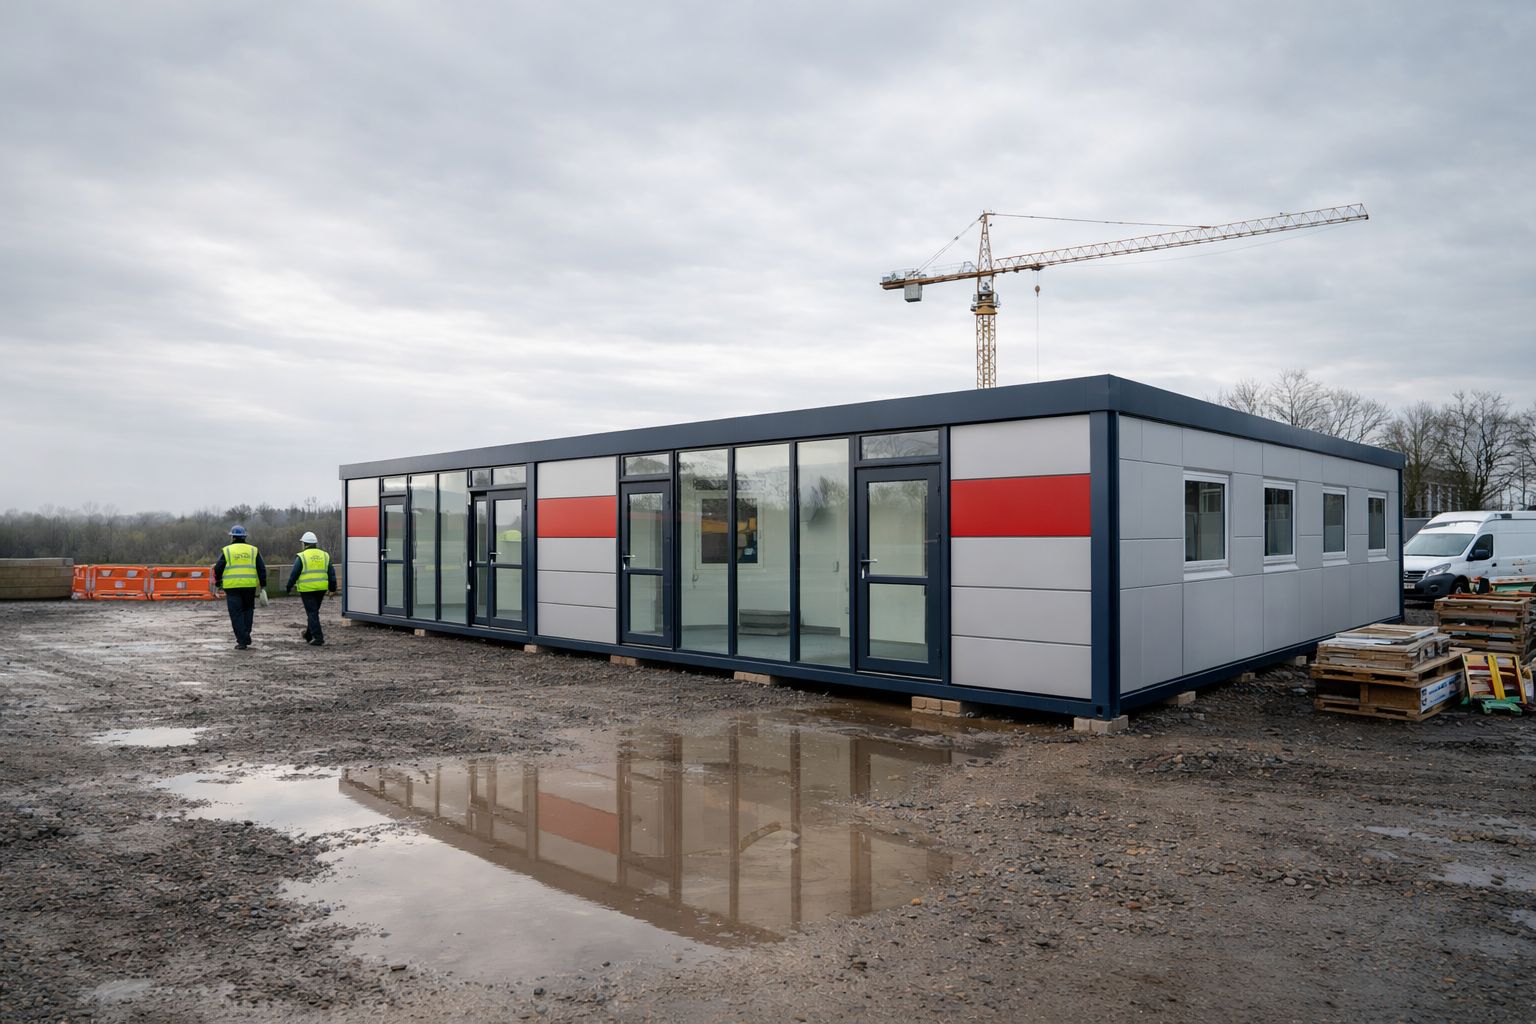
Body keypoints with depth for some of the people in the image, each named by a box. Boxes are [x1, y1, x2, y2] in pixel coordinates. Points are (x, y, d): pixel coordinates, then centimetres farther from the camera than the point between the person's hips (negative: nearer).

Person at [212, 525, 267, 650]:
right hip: (250, 586, 2)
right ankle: (246, 636, 11)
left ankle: (242, 641, -2)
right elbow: (262, 568, 7)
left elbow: (218, 569, 2)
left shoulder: (227, 551, 3)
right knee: (247, 610, 18)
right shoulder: (253, 550, 8)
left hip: (232, 587, -2)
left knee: (236, 614, 2)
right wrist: (263, 585, 12)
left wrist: (218, 584, 14)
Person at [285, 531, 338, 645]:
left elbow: (294, 574, -5)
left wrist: (289, 587, 8)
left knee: (312, 613, -2)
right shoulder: (324, 555, 8)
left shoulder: (302, 556, -6)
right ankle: (308, 634, 33)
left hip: (307, 589, -5)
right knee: (314, 611, 19)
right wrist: (332, 588, 16)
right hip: (321, 589, 5)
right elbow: (331, 573, 10)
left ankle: (318, 638, -7)